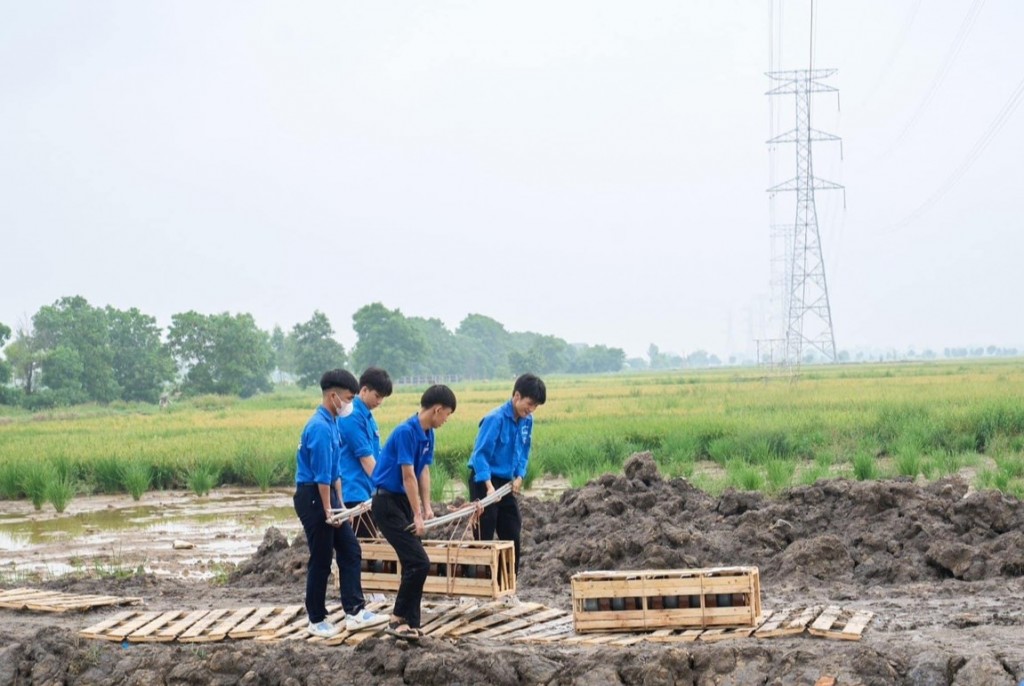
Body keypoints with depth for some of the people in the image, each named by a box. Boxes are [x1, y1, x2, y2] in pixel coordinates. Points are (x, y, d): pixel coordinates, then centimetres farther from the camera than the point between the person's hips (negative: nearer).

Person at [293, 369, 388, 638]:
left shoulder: (331, 424, 11)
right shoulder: (320, 427, -20)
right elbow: (322, 475, -20)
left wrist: (340, 505, 18)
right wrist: (328, 511, -17)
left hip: (327, 496, 10)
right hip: (313, 498, -10)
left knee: (350, 552, 7)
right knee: (320, 562, 0)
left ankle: (354, 612, 7)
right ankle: (316, 621, 10)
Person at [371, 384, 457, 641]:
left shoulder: (427, 434, 7)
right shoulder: (406, 432, -22)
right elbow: (408, 476, -21)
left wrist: (427, 507, 6)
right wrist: (417, 516, -18)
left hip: (405, 502, 10)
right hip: (389, 504, -10)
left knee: (414, 564, 8)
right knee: (419, 562, -13)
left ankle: (410, 623, 14)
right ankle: (398, 619, -4)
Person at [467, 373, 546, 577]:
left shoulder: (527, 420, 2)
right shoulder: (495, 419, -19)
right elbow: (480, 453, -22)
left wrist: (519, 476, -2)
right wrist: (489, 486, -31)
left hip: (506, 483, 7)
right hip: (484, 482, -7)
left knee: (513, 534, 8)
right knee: (484, 538, -5)